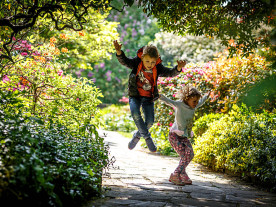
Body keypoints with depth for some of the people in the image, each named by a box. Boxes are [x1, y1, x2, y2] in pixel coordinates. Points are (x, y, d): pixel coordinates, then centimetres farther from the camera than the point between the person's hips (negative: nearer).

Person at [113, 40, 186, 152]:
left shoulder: (158, 68, -6)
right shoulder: (136, 63, -8)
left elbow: (170, 73, -15)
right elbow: (124, 61, -19)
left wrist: (178, 68, -37)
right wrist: (119, 52, -39)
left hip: (148, 97, 2)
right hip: (135, 95, -2)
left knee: (150, 122, -6)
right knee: (135, 113, -29)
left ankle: (137, 135, 26)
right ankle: (147, 137, -10)